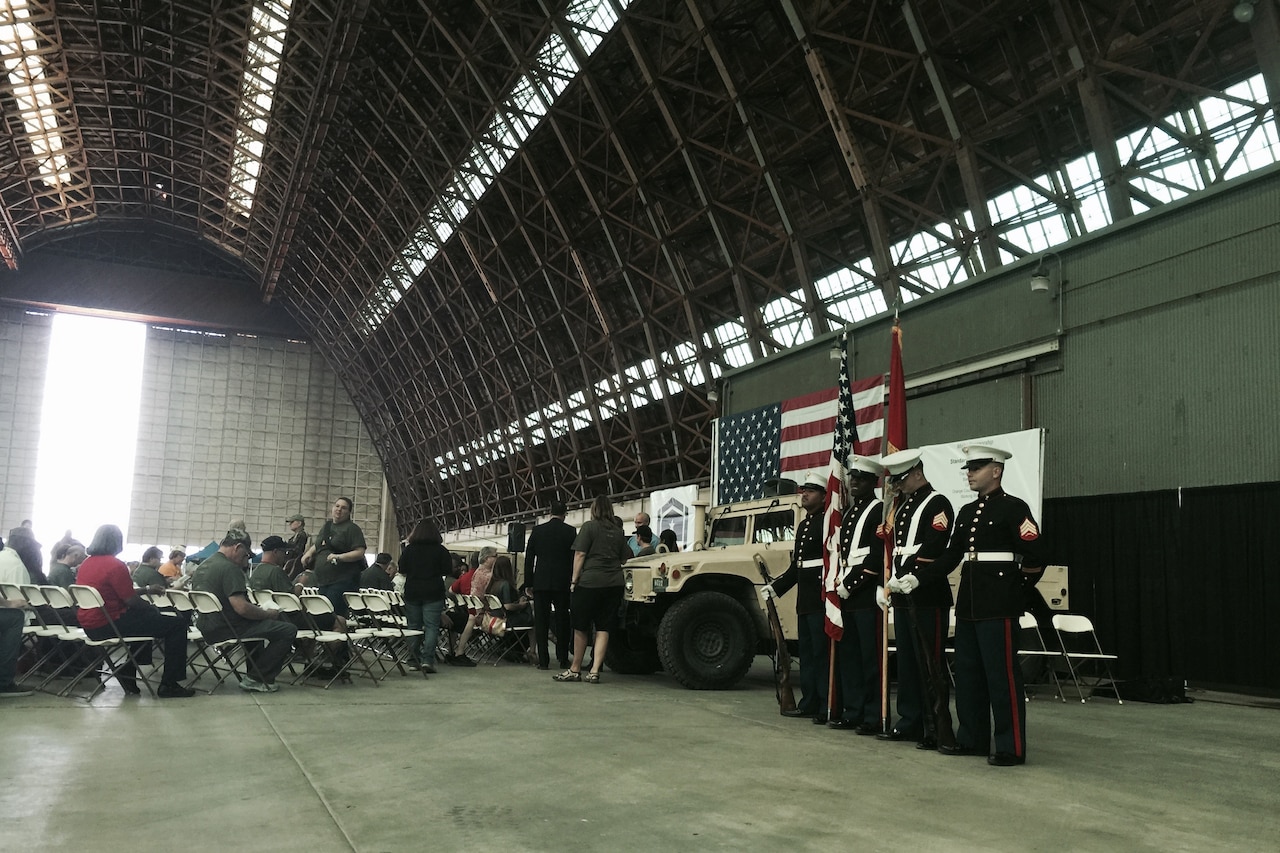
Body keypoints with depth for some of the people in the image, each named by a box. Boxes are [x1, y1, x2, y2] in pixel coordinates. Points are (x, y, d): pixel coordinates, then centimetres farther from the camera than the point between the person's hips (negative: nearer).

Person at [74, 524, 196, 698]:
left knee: (145, 618, 34)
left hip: (89, 625, 10)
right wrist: (151, 607, 3)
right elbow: (131, 601, -16)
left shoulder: (87, 563, 10)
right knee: (177, 625, -7)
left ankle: (128, 672, 28)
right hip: (108, 626, -10)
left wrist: (147, 590, 19)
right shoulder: (115, 565, -18)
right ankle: (168, 685, -3)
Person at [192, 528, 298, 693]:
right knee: (289, 630, -12)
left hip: (206, 628, 11)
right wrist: (268, 614, -12)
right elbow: (241, 608, -28)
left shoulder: (204, 565, 11)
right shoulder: (229, 568, -20)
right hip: (226, 630, -11)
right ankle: (255, 679, -5)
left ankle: (255, 673, 31)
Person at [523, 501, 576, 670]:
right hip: (562, 583, -1)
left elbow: (529, 558, 4)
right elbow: (574, 558, -1)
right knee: (562, 620, 7)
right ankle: (563, 659, 8)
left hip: (541, 582, 1)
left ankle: (543, 660, 2)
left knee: (541, 621, 4)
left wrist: (528, 584, 9)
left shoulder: (537, 530, 4)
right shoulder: (570, 531, -1)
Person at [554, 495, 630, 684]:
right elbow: (625, 559, 13)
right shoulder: (619, 531, 11)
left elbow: (580, 555, -6)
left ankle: (575, 670, 14)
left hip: (590, 581, -4)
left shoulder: (589, 527, -2)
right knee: (603, 629, 4)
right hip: (614, 583, 4)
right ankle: (594, 672, 1)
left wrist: (574, 580, -4)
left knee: (581, 627, 6)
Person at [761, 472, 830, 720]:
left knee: (822, 653, -6)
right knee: (807, 652, 13)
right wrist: (775, 587, 21)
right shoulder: (803, 525, 19)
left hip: (821, 598, -9)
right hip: (804, 599, 9)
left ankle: (826, 708, -2)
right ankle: (809, 703, 20)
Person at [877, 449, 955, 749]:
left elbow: (935, 549, -19)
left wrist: (914, 579, -25)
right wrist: (889, 583, 8)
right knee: (906, 661, 12)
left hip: (928, 597, -9)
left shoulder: (937, 504, -7)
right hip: (902, 597, 9)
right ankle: (909, 721, 20)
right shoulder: (902, 507, 19)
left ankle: (936, 729, 2)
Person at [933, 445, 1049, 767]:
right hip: (968, 604, 8)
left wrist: (1017, 591, -2)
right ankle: (971, 738, 22)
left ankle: (1012, 747, 4)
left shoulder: (1014, 508, -6)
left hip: (998, 606, -8)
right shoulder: (966, 512, 16)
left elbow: (1035, 556, -10)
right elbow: (951, 555, 14)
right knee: (967, 672, 12)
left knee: (1002, 674, -4)